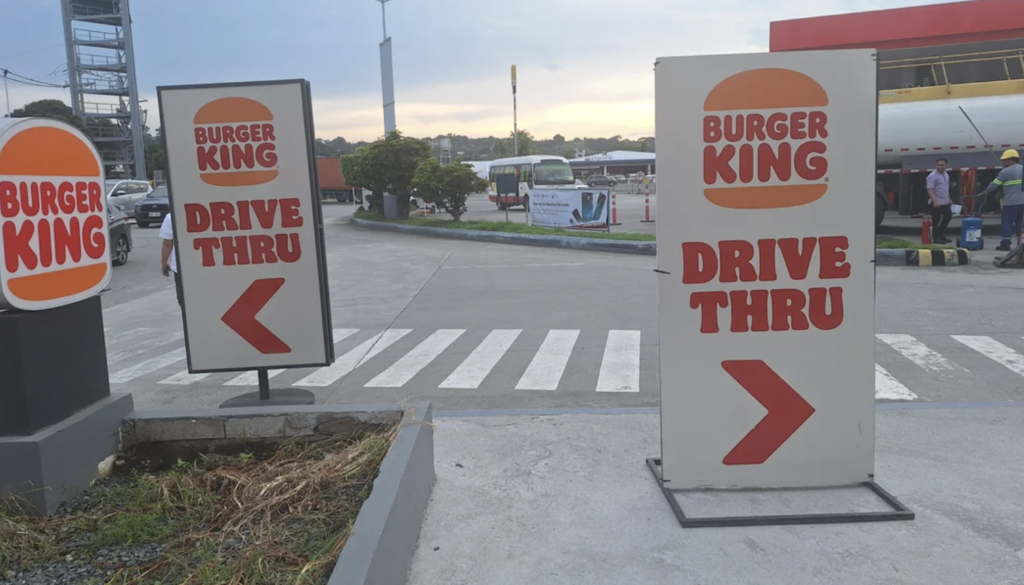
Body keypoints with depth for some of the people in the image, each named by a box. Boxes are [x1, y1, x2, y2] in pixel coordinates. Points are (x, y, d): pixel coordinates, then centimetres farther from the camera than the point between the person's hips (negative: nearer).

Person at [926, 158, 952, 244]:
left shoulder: (946, 174, 11)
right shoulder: (933, 176, -16)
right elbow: (930, 190, -22)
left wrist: (949, 199, 20)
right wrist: (935, 202, -29)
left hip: (945, 202, 9)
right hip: (937, 203, -9)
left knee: (948, 217, 15)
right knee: (936, 221, -2)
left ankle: (941, 235, 26)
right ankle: (936, 238, 7)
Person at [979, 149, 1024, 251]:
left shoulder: (1005, 171, -7)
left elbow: (994, 185, -3)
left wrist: (984, 192, 10)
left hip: (1011, 202, -6)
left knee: (1007, 223, -1)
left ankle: (1005, 244, -4)